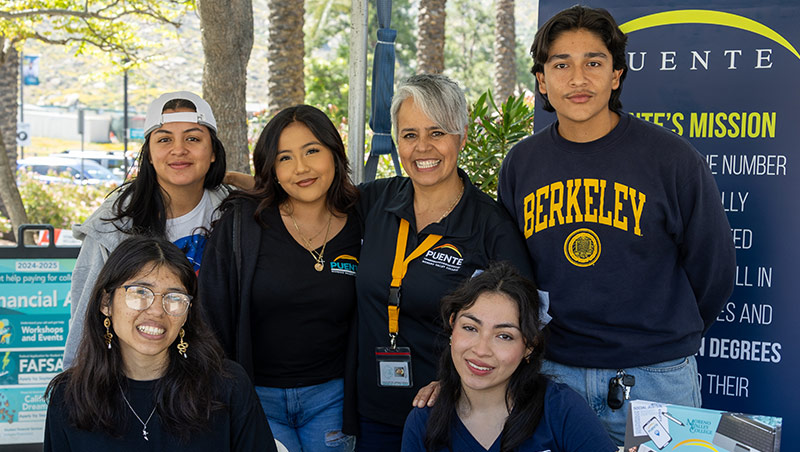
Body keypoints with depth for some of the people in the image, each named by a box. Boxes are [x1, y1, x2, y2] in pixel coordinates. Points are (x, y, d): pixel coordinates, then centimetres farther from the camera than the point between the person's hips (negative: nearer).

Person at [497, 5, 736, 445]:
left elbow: (713, 268, 2)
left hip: (654, 381, -2)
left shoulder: (671, 157, -7)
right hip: (552, 372, 3)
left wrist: (670, 339, 10)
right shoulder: (520, 163, 3)